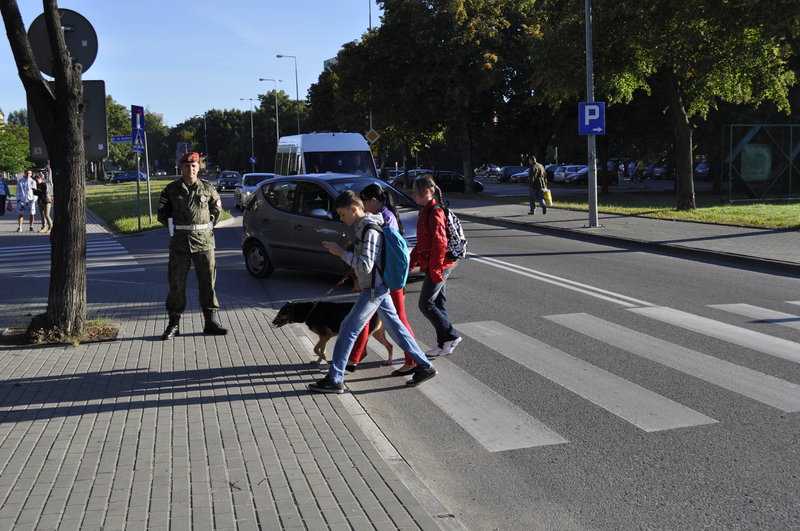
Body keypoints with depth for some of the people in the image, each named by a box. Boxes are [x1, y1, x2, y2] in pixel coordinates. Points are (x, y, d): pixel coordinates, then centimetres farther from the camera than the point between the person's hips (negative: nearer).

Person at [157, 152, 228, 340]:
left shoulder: (207, 188, 5)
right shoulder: (171, 189, 4)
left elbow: (217, 208, 19)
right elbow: (162, 214, 12)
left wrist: (207, 226, 11)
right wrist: (175, 227, 6)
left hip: (204, 241, 1)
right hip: (179, 242, -1)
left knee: (208, 282, 3)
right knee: (177, 284, 1)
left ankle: (211, 322, 11)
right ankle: (174, 324, 9)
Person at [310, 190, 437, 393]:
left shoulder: (369, 229, -19)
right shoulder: (362, 226, 11)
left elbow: (366, 265, -26)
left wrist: (341, 252, -21)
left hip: (373, 289, -10)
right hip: (380, 287, 10)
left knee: (348, 330, -5)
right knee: (395, 327, 14)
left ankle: (334, 380, 2)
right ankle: (424, 366, 20)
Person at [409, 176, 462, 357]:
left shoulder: (435, 212, -17)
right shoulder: (425, 211, 14)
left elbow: (440, 243, -23)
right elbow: (422, 242, 22)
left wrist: (435, 269, -23)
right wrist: (411, 263, 22)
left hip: (439, 266, -10)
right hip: (434, 266, 10)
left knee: (426, 304, -5)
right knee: (438, 304, 12)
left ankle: (451, 336, 2)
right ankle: (444, 345, 18)